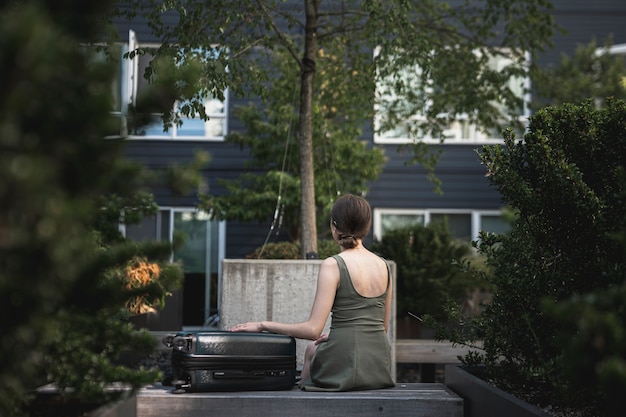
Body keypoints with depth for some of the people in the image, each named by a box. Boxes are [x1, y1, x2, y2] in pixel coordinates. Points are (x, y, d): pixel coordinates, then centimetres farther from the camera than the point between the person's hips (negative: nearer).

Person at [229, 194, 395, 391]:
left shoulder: (333, 265, -13)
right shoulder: (383, 265, 6)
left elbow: (313, 329, -17)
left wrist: (263, 325, -8)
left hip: (346, 365, -6)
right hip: (380, 366, 6)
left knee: (312, 349, 30)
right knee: (313, 349, 33)